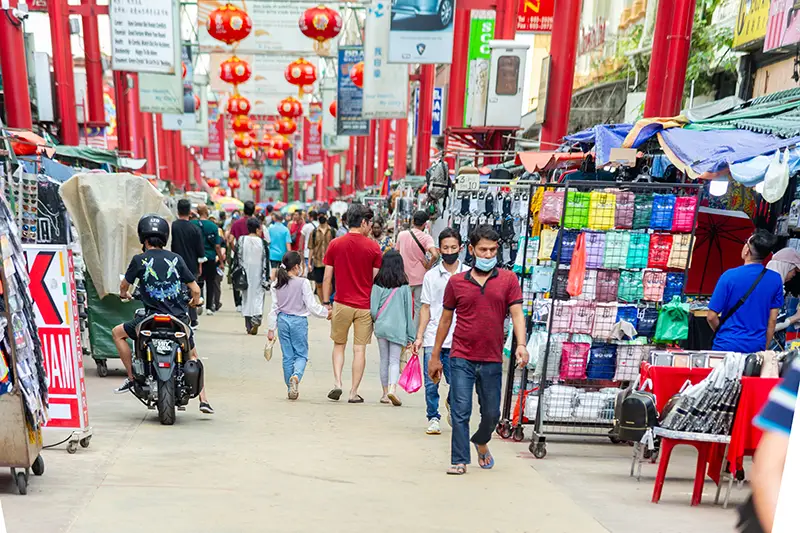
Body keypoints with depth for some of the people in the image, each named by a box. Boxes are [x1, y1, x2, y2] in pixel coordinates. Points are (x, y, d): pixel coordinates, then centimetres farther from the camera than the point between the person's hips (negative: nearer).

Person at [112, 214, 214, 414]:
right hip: (180, 319, 3)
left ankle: (132, 377, 18)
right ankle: (203, 399, 13)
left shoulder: (139, 260, -4)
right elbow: (195, 289, 2)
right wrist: (195, 301, 25)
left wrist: (124, 294, 34)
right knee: (193, 356, 21)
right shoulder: (176, 258, 1)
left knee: (117, 333, 22)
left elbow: (124, 286, 10)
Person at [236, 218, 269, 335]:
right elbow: (265, 261, -5)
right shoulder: (262, 242, -7)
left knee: (247, 296, 11)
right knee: (258, 296, 3)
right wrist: (266, 277, 1)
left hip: (245, 273, 2)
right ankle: (256, 319, -21)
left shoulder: (241, 240, -2)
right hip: (258, 274, -2)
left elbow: (237, 258, 1)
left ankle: (249, 326, 14)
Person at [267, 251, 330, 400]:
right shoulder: (303, 283, -12)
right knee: (301, 354, 6)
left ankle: (291, 389, 16)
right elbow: (312, 306, -10)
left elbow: (274, 308, 5)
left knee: (287, 356, 11)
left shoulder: (276, 284, 1)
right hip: (299, 321, -4)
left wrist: (271, 328, 11)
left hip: (282, 321, 4)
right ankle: (296, 376, -23)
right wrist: (326, 312, 7)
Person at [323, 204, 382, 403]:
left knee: (339, 345, 18)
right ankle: (354, 392, 11)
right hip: (365, 306, -1)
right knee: (359, 349, 7)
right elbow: (376, 279, 0)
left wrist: (326, 303, 8)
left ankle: (337, 383, 4)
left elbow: (327, 278, 1)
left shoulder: (335, 244, 0)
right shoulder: (373, 247, -3)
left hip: (342, 304, 1)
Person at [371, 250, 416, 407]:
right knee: (395, 360, 3)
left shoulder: (378, 284, -3)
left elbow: (373, 309, -5)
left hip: (381, 327, 2)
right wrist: (410, 335, 6)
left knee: (384, 360, 13)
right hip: (397, 328, -2)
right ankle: (392, 388, -17)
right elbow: (408, 311, 0)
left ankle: (385, 393, 20)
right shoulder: (404, 286, -4)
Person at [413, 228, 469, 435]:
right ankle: (433, 417, 23)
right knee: (431, 383, 3)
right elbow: (426, 308, 7)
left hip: (458, 340, 0)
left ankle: (451, 402, 34)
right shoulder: (431, 276, 5)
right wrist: (419, 336, 1)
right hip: (433, 339, 1)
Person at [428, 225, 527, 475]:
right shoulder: (456, 281, 4)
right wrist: (435, 356, 11)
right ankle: (459, 460, 13)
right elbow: (445, 319, 9)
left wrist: (521, 345, -21)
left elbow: (517, 314, -3)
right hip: (461, 359, -1)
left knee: (492, 414, 13)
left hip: (492, 360, 1)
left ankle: (481, 441, 44)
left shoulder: (508, 279, 2)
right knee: (460, 412, -2)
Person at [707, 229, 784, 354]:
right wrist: (764, 349, 14)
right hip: (756, 348, 3)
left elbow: (711, 317, -11)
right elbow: (772, 320, 3)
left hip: (727, 345, -3)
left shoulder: (729, 276, -14)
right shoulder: (776, 279, -4)